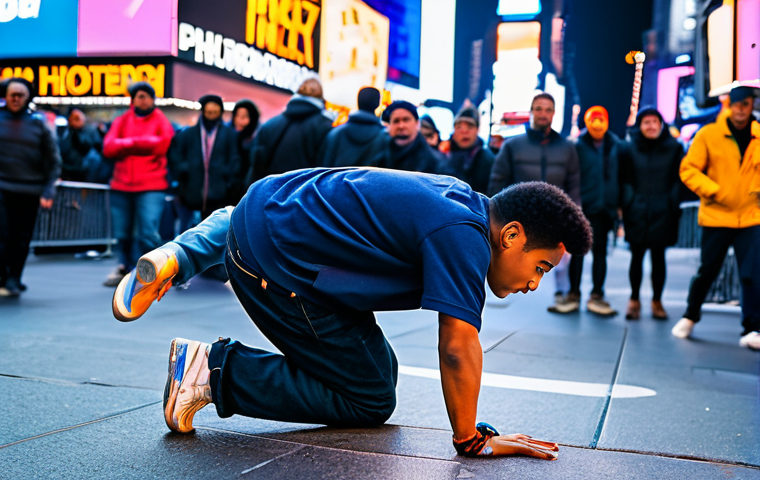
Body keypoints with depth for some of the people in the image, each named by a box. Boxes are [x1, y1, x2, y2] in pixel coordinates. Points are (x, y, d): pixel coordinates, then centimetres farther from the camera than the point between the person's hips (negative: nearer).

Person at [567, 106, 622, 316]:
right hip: (582, 208, -3)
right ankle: (573, 293, 18)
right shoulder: (578, 145, -6)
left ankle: (596, 296, 14)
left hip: (604, 208, 3)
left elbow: (618, 175, 9)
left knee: (600, 251, 7)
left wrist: (617, 204, 5)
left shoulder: (615, 145, 5)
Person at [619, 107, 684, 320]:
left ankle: (657, 301, 18)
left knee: (658, 257, 6)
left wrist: (674, 207, -3)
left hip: (662, 213, 0)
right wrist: (627, 206, -4)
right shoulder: (630, 149, 4)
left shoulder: (674, 148, 3)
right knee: (636, 255, 5)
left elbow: (677, 181, 5)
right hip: (637, 213, 0)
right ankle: (634, 300, 16)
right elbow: (625, 181, 4)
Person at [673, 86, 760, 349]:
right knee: (707, 271, 7)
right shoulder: (708, 135, -4)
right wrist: (715, 191, -15)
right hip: (717, 216, -2)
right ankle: (690, 317, 29)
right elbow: (688, 170, -5)